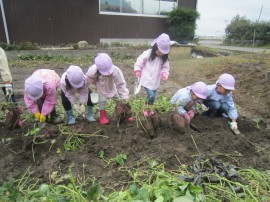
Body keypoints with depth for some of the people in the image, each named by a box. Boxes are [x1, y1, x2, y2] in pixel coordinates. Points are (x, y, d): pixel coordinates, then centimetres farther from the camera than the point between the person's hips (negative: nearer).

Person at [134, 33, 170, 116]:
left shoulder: (164, 58, -5)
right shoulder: (147, 54, -17)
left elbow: (165, 67, 5)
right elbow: (139, 62, -5)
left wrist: (164, 74, -14)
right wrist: (138, 71, -7)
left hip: (155, 81, 5)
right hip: (146, 80, -4)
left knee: (153, 97, 14)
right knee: (151, 96, -13)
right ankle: (146, 109, 16)